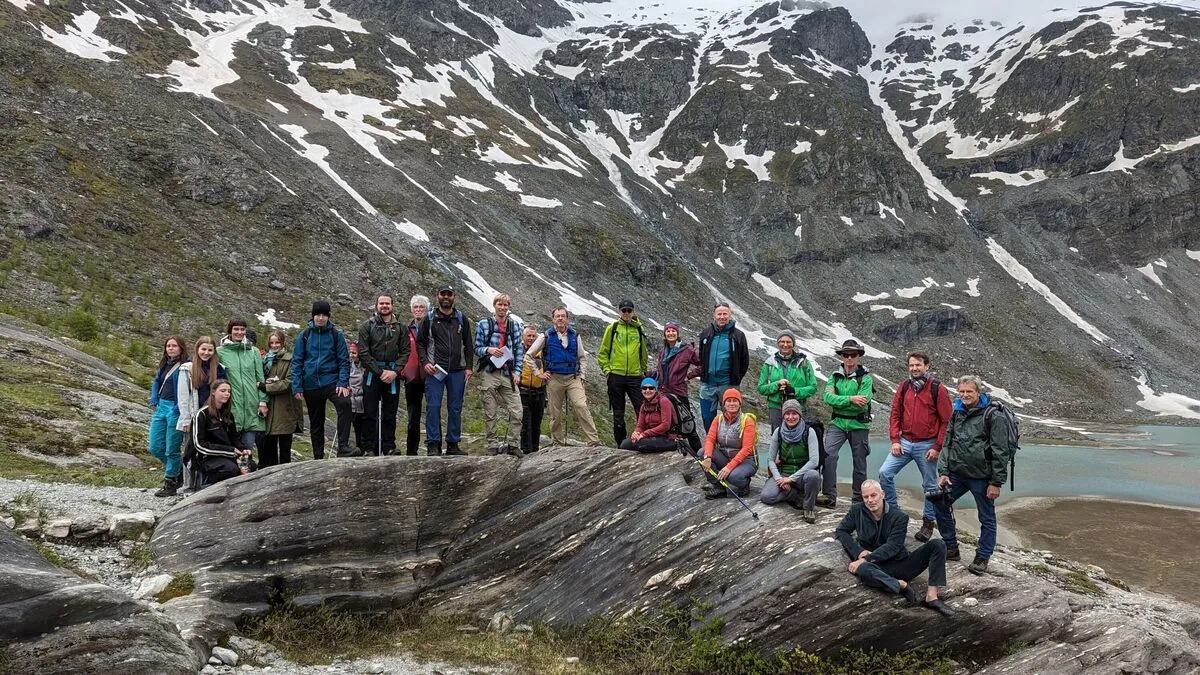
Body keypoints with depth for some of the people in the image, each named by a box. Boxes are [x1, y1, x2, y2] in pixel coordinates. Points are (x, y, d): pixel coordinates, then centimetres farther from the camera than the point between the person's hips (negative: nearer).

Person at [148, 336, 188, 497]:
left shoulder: (186, 365, -9)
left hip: (176, 409, -8)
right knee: (155, 448, 8)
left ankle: (170, 484, 13)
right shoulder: (163, 365, 14)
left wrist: (180, 410, -19)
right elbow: (156, 383, 22)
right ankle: (179, 470, 27)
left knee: (171, 449, -1)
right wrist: (153, 403, 10)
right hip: (161, 407, 8)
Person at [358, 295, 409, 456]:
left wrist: (395, 371, -11)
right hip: (372, 373, -2)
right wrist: (380, 372, -11)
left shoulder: (400, 327, 9)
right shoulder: (367, 326, 2)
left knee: (390, 414, 6)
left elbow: (405, 352, 4)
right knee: (370, 413, -1)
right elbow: (363, 353, -4)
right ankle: (369, 449, 3)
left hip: (393, 375, 2)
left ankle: (389, 447, 12)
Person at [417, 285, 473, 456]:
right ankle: (433, 445, -4)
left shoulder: (462, 320, 11)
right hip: (435, 371, -2)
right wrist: (425, 362, -7)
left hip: (457, 371, 2)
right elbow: (420, 343, 8)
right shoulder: (429, 320, 6)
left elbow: (468, 345, 12)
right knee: (433, 406, -7)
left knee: (455, 408, 5)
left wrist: (468, 367, 3)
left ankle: (453, 444, 12)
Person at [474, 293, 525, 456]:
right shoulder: (483, 325, 3)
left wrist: (517, 372, 2)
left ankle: (513, 444, 5)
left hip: (508, 374, 2)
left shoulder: (514, 325, 10)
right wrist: (488, 350, -17)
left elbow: (519, 350, 11)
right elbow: (477, 348, 5)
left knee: (516, 411, -5)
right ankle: (491, 445, 10)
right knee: (490, 413, 2)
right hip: (489, 373, -2)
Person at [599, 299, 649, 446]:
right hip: (616, 376, -1)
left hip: (635, 376, 1)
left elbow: (644, 353, 19)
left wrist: (643, 370, 14)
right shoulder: (612, 328, 3)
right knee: (618, 413, 6)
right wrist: (606, 369, -3)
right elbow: (603, 352, 6)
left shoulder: (639, 329, 9)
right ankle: (620, 444, 14)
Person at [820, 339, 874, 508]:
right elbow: (828, 397, -9)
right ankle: (829, 496, -16)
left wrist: (839, 402, -12)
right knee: (829, 454, -19)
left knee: (860, 463, 7)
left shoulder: (865, 377, -2)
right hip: (838, 423, 2)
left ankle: (859, 499, 21)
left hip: (859, 425, -1)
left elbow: (863, 402, -16)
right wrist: (850, 399, -20)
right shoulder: (835, 376, 7)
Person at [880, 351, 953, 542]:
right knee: (885, 473, -8)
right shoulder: (904, 387, 5)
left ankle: (928, 521, 21)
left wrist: (937, 447, -11)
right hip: (904, 442, 4)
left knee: (930, 486, 6)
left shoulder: (937, 389, -8)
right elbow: (895, 414, 9)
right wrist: (895, 440, -1)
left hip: (927, 445, -4)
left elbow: (946, 421, -7)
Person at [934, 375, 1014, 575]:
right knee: (939, 502, 4)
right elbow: (947, 444, 13)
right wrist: (943, 472, 3)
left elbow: (1000, 452, -13)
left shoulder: (994, 416, -11)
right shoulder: (956, 414, 8)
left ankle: (982, 558, 18)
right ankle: (951, 548, 17)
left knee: (987, 519, 5)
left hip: (982, 477, -6)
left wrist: (996, 483, -15)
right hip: (957, 474, 6)